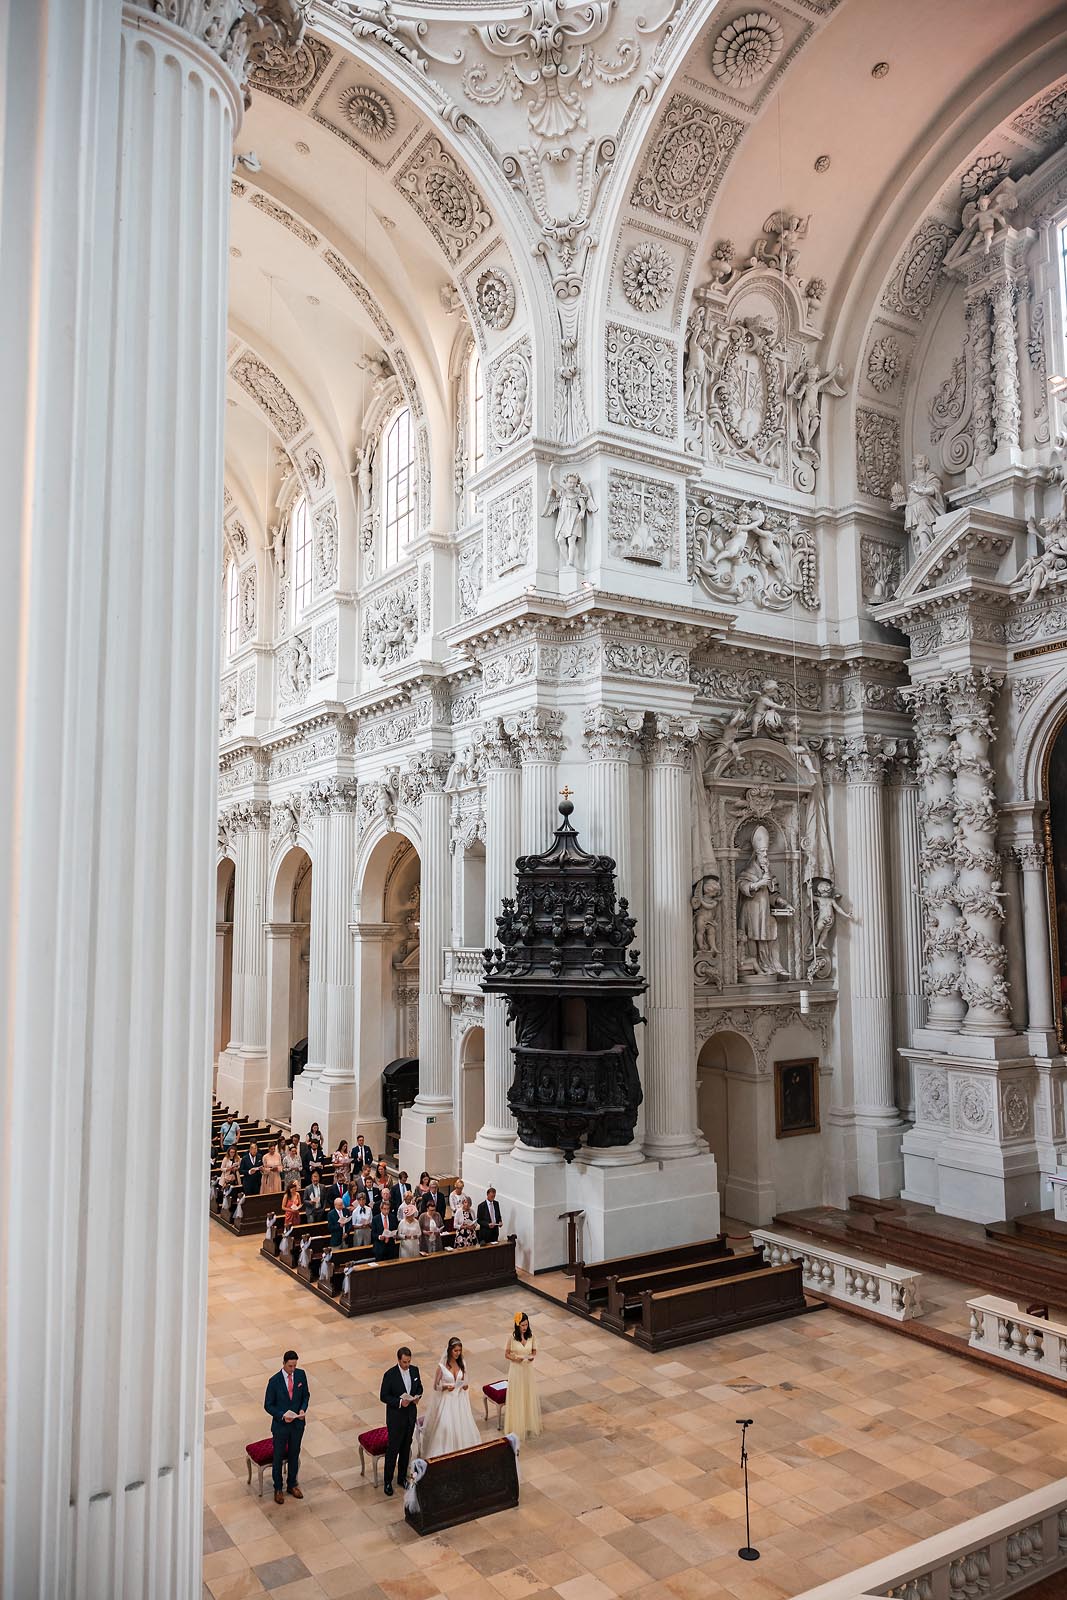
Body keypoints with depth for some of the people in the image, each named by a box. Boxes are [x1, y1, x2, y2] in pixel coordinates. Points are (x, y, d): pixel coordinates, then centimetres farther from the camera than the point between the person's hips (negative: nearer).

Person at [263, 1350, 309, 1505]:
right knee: (279, 1456, 14)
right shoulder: (275, 1381, -21)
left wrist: (303, 1409, -15)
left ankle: (292, 1484, 39)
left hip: (298, 1423, 3)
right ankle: (278, 1489, 33)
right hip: (280, 1424, -3)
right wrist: (282, 1415, -24)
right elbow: (268, 1405, -12)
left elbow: (306, 1395, 3)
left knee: (294, 1454, 19)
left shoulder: (301, 1374, -10)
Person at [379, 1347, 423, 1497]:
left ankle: (403, 1476, 34)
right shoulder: (390, 1375, -19)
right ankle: (388, 1481, 19)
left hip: (411, 1415, 5)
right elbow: (383, 1396, -14)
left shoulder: (414, 1370, -4)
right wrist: (399, 1402, -25)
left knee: (406, 1448, 17)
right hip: (396, 1417, -5)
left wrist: (417, 1396, -11)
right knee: (393, 1449, 5)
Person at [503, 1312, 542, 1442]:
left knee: (529, 1396, 14)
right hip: (516, 1369, -3)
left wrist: (532, 1356, -17)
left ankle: (529, 1425, 32)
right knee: (517, 1398, 5)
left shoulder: (531, 1335, -7)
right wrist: (514, 1358, -25)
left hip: (528, 1369, 3)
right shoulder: (511, 1337, -16)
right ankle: (517, 1427, 21)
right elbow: (506, 1354, -7)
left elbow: (534, 1351, 5)